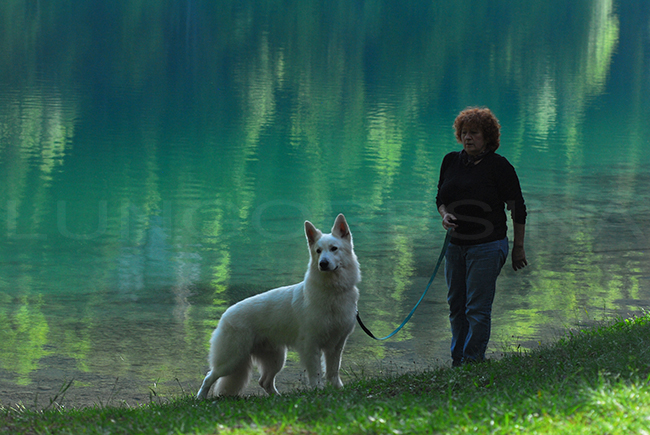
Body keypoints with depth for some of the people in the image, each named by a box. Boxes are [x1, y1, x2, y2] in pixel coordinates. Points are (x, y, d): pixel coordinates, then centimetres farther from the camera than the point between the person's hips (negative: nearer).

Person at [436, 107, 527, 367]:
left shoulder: (499, 166, -7)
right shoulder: (451, 162, 8)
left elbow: (517, 208, -3)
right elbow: (440, 197, 18)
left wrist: (518, 247, -3)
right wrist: (445, 214, -5)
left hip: (487, 245, -6)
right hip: (455, 245, 6)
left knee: (477, 308, -8)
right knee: (456, 306, 9)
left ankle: (473, 361, -3)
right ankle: (457, 361, 17)